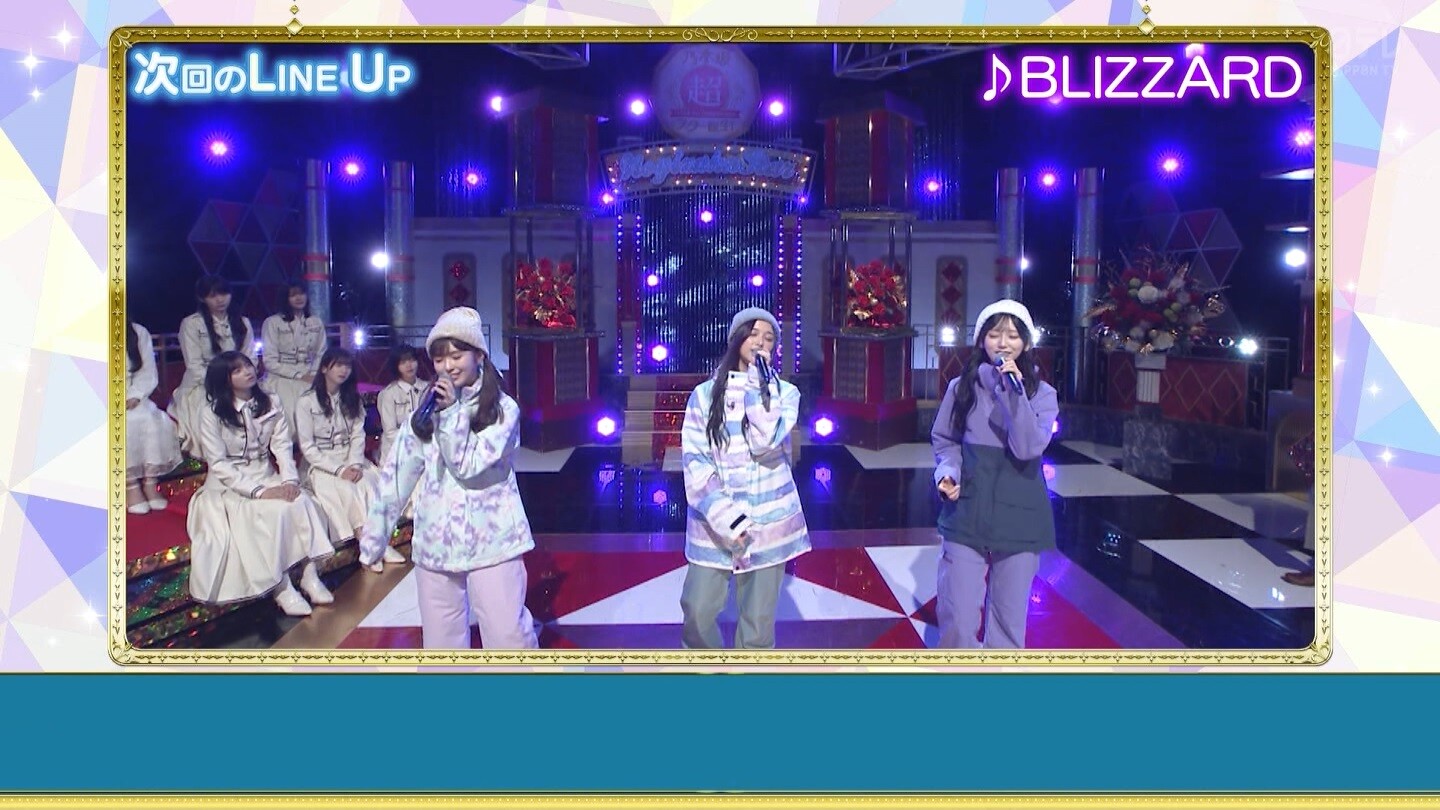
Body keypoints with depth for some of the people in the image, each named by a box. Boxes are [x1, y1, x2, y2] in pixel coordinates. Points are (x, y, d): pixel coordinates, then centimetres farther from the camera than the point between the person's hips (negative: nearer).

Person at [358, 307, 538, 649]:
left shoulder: (503, 409, -4)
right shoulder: (427, 410, 8)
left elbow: (469, 466, -11)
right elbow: (395, 474, 8)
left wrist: (452, 413, -16)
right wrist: (374, 538, 8)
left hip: (492, 542, -4)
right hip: (435, 544, 4)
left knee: (509, 638, -4)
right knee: (441, 643, 11)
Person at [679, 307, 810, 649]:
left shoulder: (785, 392, 4)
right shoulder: (705, 393, 4)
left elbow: (765, 441, -15)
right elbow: (694, 460, -4)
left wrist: (761, 382, -13)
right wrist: (723, 514, -16)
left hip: (767, 521, 0)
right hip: (713, 521, 0)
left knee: (758, 618, 4)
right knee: (698, 609, 2)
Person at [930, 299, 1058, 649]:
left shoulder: (1041, 393, -3)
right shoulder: (962, 387, 0)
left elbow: (1028, 448, -17)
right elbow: (944, 441, 8)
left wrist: (1013, 393, -24)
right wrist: (948, 472, -12)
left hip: (1018, 517, 0)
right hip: (966, 512, 0)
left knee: (1009, 615, 12)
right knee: (957, 612, 2)